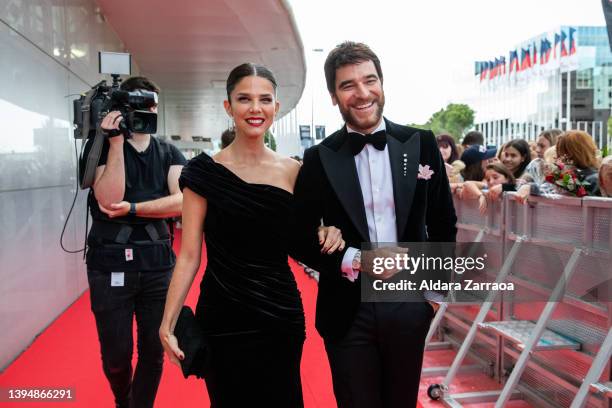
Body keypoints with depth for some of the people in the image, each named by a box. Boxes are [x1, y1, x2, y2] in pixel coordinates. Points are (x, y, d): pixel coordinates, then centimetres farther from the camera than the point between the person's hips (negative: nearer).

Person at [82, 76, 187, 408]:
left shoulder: (169, 154, 8)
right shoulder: (101, 148, 1)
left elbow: (182, 202, -7)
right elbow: (108, 200, -16)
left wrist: (132, 209, -17)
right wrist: (116, 142, -16)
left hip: (157, 261, 2)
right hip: (110, 262, -2)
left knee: (154, 349, 7)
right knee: (116, 354, 6)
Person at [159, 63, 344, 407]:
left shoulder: (293, 171, 1)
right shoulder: (205, 171, -6)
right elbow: (189, 256, -7)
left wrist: (327, 236, -9)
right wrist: (168, 323, -15)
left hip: (283, 316, 3)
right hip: (223, 318, -2)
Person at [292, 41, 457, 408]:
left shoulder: (421, 144, 0)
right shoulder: (319, 159, -5)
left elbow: (444, 222, 8)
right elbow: (301, 238, -1)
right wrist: (354, 261, -16)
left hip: (410, 303, 2)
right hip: (348, 310, -1)